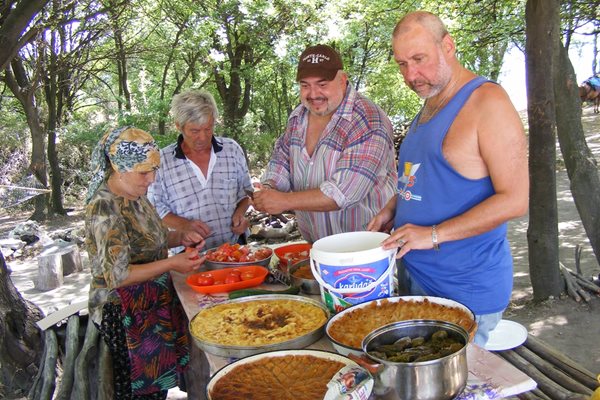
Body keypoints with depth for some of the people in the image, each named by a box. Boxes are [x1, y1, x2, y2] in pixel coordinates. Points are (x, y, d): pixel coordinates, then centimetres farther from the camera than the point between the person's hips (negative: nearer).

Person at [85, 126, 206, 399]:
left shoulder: (136, 195, 3)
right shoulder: (104, 208, -23)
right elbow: (116, 276, -24)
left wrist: (180, 238, -1)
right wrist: (171, 264, -23)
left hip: (155, 304, 8)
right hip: (126, 316, -8)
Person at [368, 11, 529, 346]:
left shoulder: (487, 101, -15)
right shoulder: (429, 107, 12)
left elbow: (515, 199, -19)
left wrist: (434, 234, -22)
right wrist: (392, 210, 5)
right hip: (413, 273, 8)